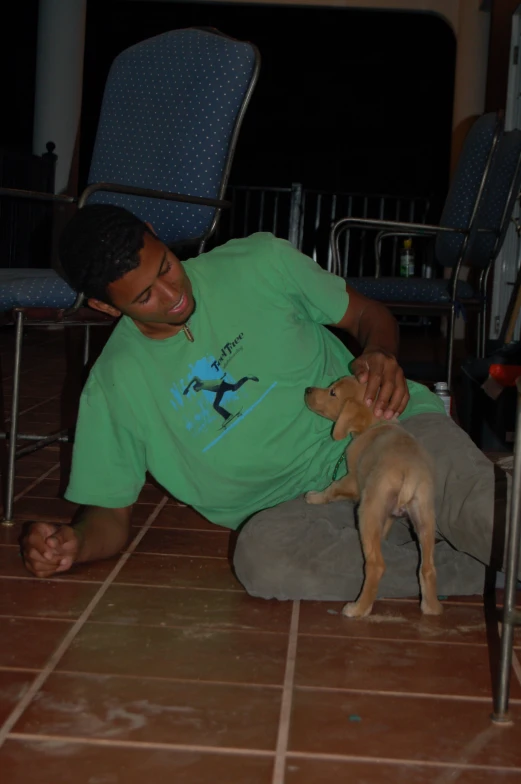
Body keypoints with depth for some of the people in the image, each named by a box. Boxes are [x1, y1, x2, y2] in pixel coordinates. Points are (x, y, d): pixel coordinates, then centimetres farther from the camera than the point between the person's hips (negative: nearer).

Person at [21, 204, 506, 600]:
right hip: (300, 506, 2)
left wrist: (381, 358, -13)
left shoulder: (259, 264, 1)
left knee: (486, 511, -36)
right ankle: (480, 575, -23)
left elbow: (368, 315, 12)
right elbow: (110, 516, 8)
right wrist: (72, 544, -16)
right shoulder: (113, 387, 2)